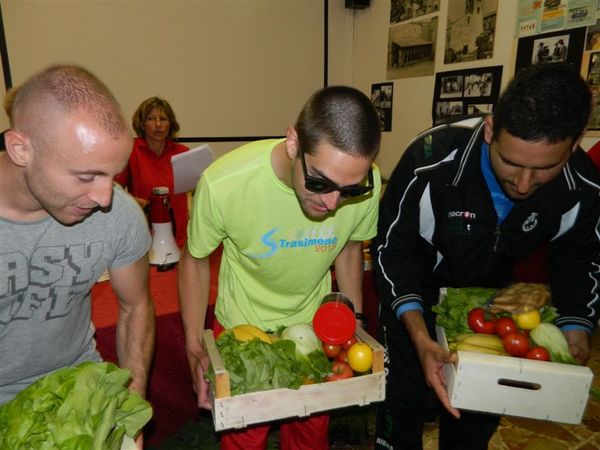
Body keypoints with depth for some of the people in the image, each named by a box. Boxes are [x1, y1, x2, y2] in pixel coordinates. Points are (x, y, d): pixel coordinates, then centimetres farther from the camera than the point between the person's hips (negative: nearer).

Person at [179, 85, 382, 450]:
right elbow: (195, 260, -12)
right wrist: (194, 347, -11)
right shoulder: (223, 184, -31)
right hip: (241, 327, -2)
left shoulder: (367, 184, -23)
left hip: (316, 326, 3)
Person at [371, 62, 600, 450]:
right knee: (406, 398, 4)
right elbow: (393, 249, -24)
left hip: (493, 290, 4)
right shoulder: (430, 163, -33)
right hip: (416, 290, -3)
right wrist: (420, 339, -34)